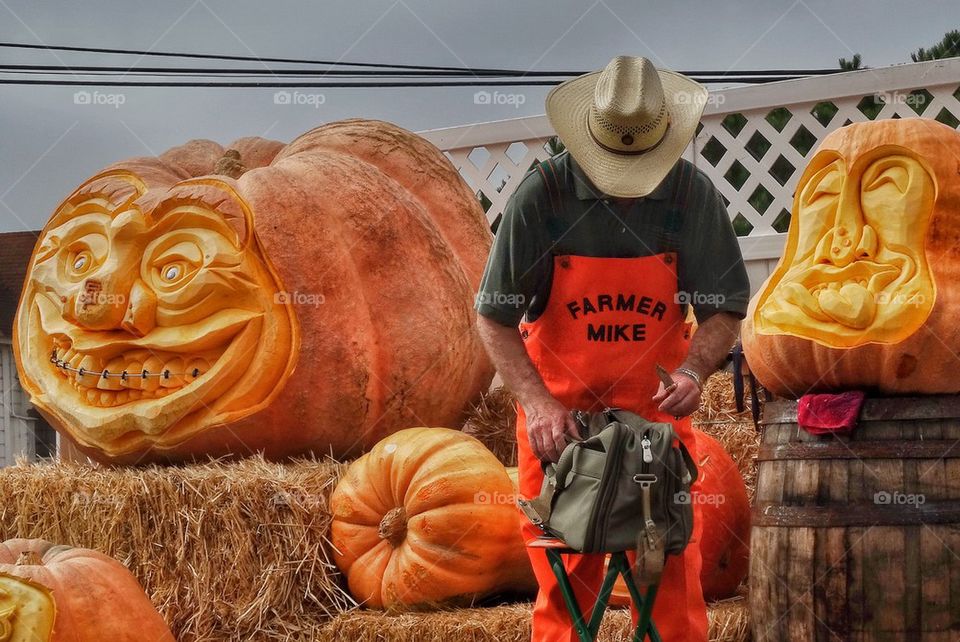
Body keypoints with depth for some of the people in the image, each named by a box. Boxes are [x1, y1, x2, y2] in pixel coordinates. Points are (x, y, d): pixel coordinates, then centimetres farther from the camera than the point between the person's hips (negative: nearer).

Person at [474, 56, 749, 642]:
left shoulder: (693, 194, -8)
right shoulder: (542, 195, -13)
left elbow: (725, 307, -2)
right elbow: (495, 316, -9)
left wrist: (695, 369, -21)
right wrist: (537, 402, -20)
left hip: (655, 401, 1)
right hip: (558, 408, -1)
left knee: (673, 568, -2)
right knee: (563, 574, 4)